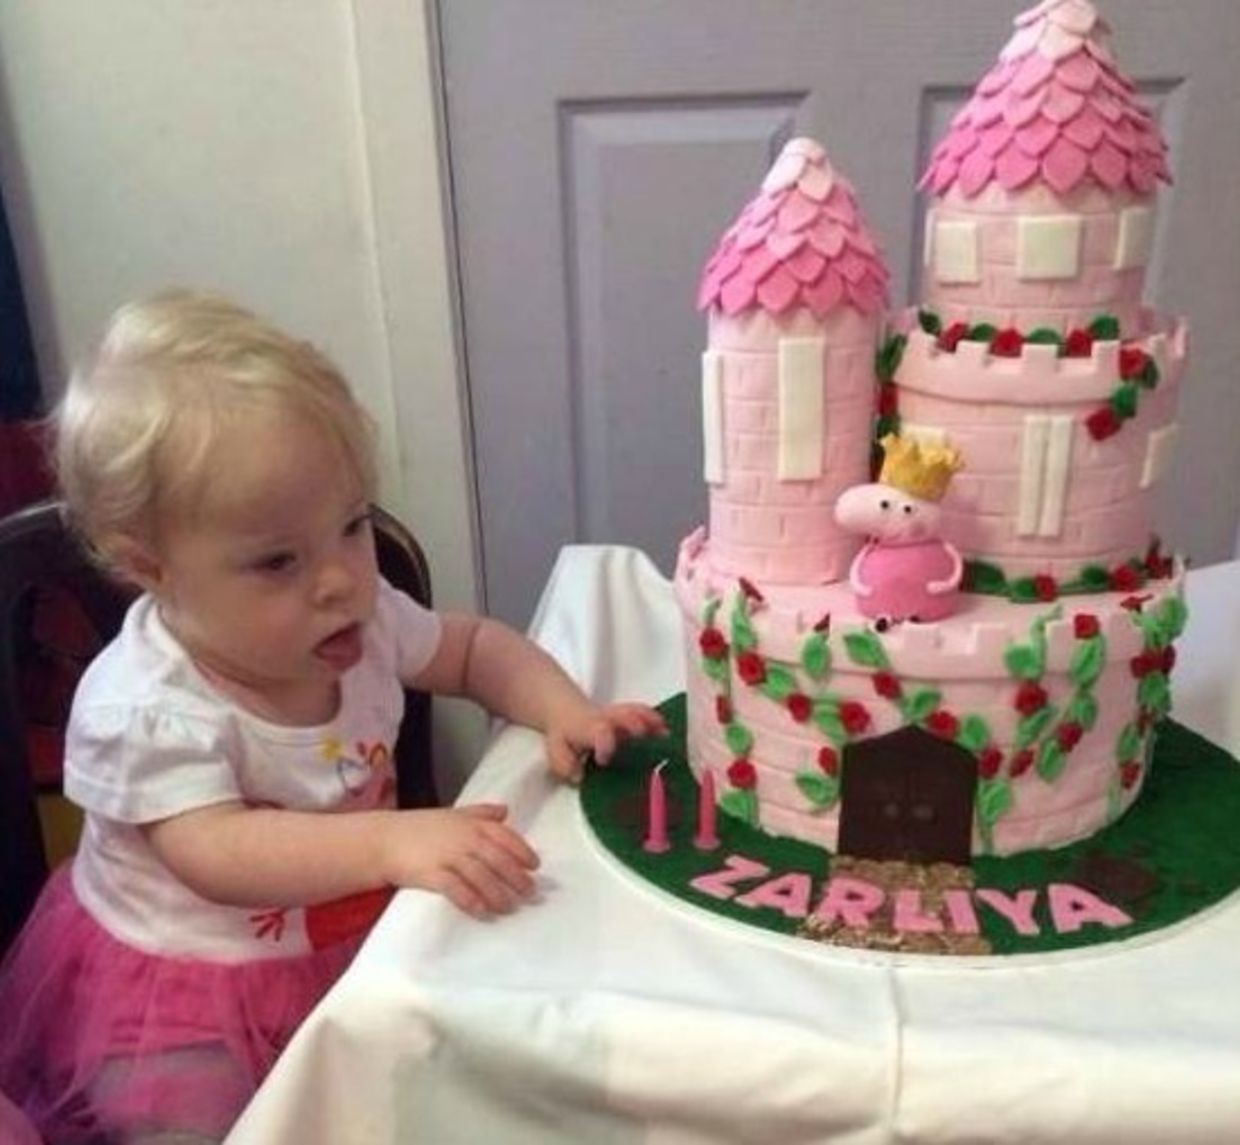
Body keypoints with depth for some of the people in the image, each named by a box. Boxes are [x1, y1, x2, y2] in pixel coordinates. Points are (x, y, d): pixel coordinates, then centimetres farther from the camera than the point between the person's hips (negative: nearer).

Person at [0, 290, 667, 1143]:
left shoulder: (359, 616, -11)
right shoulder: (146, 709, -28)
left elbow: (472, 646, 2)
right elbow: (217, 855, -37)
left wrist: (563, 710, -17)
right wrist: (393, 841, -50)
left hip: (351, 943, 5)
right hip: (186, 990, -4)